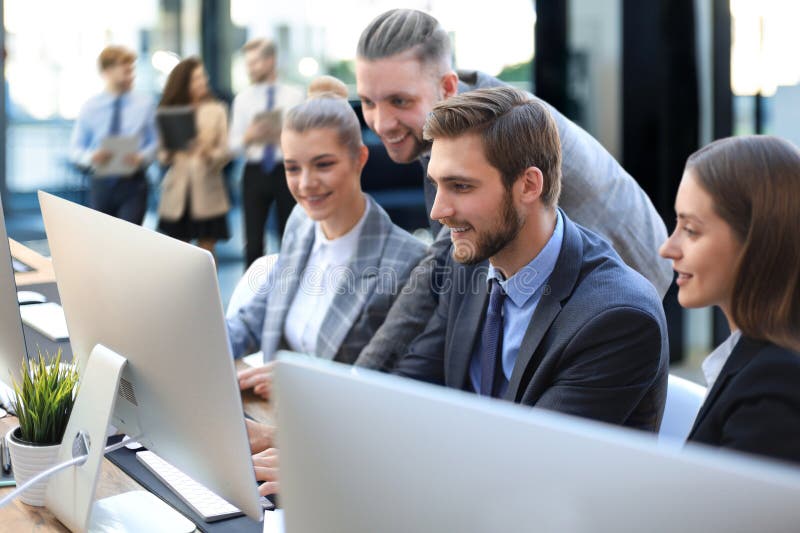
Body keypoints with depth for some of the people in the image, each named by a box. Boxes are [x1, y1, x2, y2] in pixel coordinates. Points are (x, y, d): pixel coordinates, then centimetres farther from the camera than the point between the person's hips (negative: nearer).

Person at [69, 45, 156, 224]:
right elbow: (75, 149, 2)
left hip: (132, 183, -2)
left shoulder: (143, 105, -1)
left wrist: (141, 158, -20)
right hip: (101, 184, 2)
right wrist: (92, 157, -20)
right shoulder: (90, 107, -1)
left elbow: (154, 143, 1)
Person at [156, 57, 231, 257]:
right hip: (177, 193, 1)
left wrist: (208, 153, -21)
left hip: (207, 192, -1)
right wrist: (169, 151, -15)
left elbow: (225, 152, -1)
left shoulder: (216, 110, 4)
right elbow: (163, 158, 6)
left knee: (206, 250, 2)